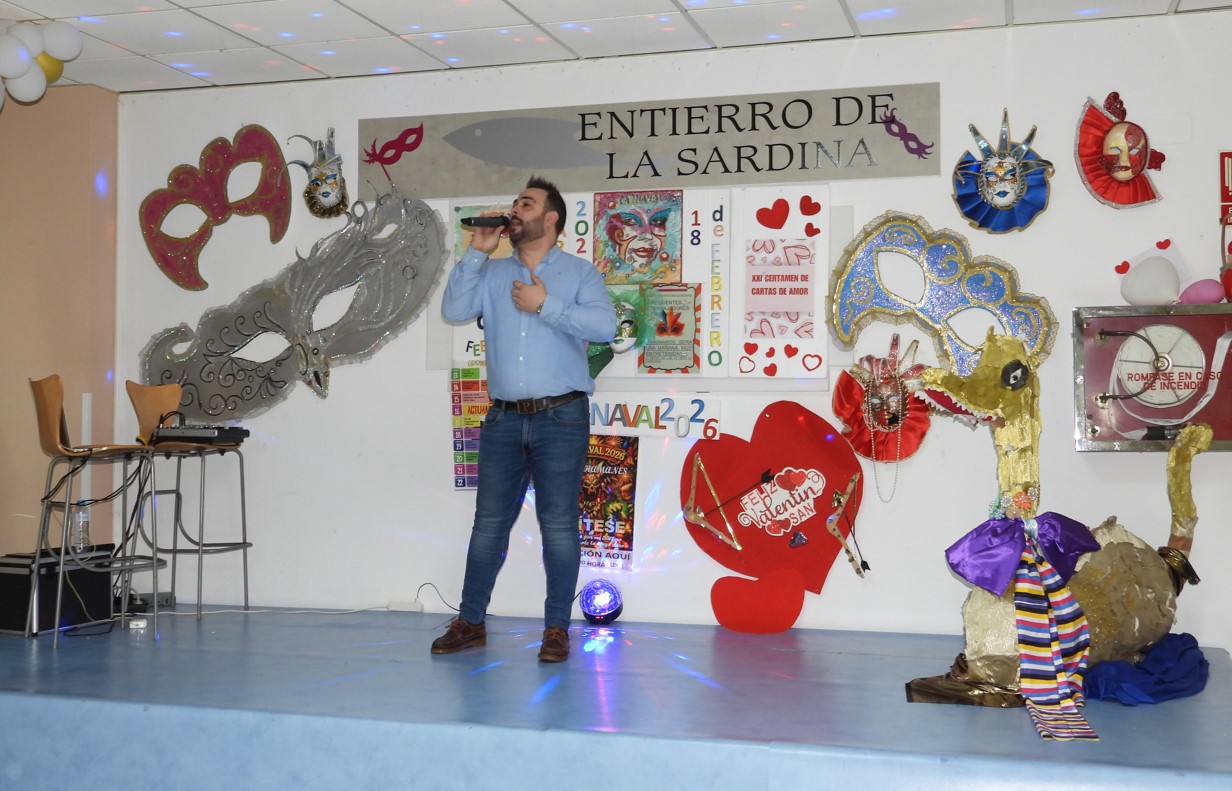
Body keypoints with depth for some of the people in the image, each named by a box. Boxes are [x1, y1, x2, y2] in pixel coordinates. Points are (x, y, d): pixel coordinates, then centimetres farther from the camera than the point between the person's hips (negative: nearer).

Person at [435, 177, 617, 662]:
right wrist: (476, 252, -2)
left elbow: (605, 326, -11)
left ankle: (556, 629, 7)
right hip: (504, 419, 3)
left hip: (560, 418, -3)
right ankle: (470, 622, 16)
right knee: (489, 523, 7)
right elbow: (454, 311, -1)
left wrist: (546, 306, -13)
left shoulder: (580, 273, 4)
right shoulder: (492, 274, 14)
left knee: (558, 525, -1)